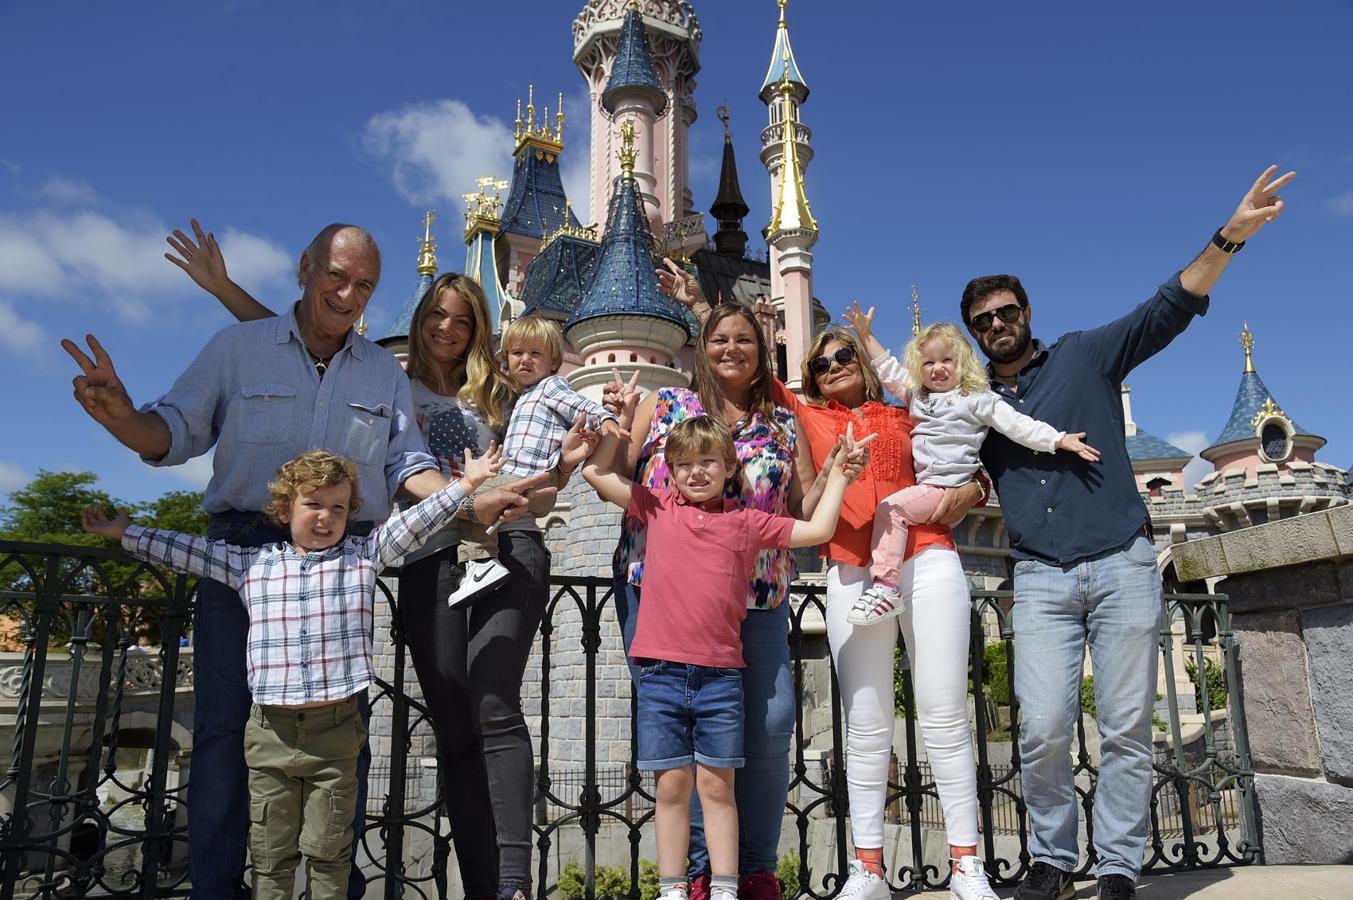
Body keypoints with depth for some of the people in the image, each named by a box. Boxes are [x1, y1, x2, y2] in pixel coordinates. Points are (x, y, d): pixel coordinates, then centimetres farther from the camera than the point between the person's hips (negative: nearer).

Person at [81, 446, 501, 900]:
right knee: (271, 853, 10)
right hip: (271, 731, 2)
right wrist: (126, 533, 15)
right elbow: (184, 550, 15)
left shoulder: (363, 556, 5)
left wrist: (465, 485, -4)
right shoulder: (251, 564, 8)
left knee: (329, 852, 6)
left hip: (336, 730, -1)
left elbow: (414, 522, 1)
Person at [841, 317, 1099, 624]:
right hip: (924, 485, 8)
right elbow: (888, 369, 25)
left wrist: (1060, 440, -10)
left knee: (891, 508, -24)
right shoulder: (916, 396, 21)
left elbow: (1017, 424, -1)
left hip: (949, 487, -8)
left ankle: (885, 587, -28)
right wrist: (866, 334, 22)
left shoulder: (977, 399, 4)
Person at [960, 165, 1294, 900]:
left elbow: (1168, 309, -2)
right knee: (1043, 730, -9)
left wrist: (1229, 236, -17)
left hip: (1123, 565, -1)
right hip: (1041, 579, 1)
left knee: (1126, 729, 0)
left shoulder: (1084, 356, 8)